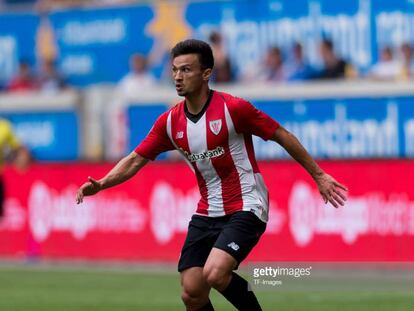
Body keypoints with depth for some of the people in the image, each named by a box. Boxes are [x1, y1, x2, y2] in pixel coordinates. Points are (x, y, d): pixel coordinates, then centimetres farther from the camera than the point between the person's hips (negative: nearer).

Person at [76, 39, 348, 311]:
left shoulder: (233, 108, -15)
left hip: (246, 208, -6)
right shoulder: (170, 122, 1)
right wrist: (101, 184, -10)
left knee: (214, 274, -27)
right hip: (206, 214, 6)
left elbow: (282, 136, -6)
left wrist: (319, 176, -3)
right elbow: (136, 160, 7)